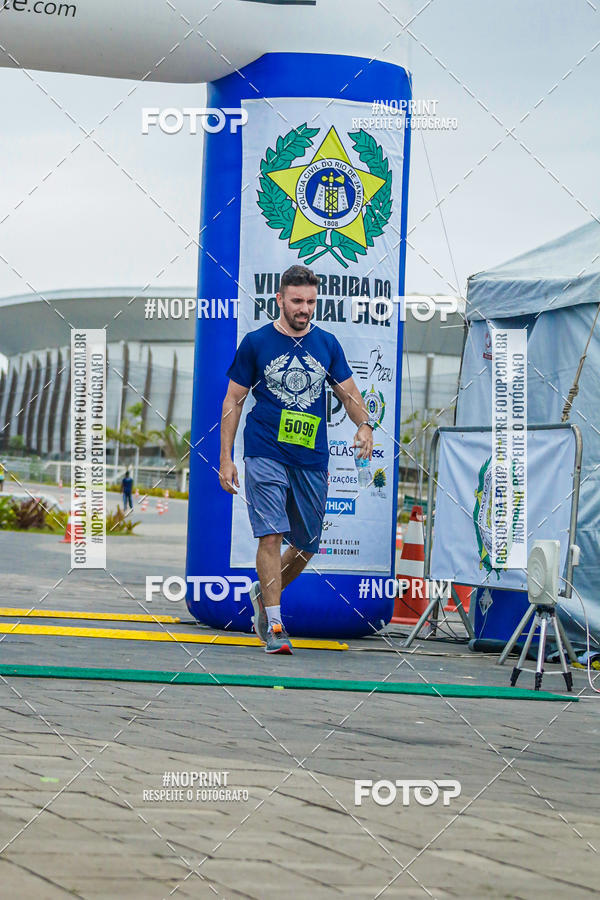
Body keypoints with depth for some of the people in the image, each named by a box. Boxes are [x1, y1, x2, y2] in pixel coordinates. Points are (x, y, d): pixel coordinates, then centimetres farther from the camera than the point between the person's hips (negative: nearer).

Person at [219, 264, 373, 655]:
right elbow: (234, 400, 4)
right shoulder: (256, 343, 0)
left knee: (308, 544, 10)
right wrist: (226, 458, -1)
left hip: (312, 460, 4)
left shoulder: (327, 344, 9)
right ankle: (273, 624, -9)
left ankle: (263, 593, 36)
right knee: (271, 535, -14)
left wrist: (364, 424, -8)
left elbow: (348, 391, 14)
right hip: (265, 456, -4)